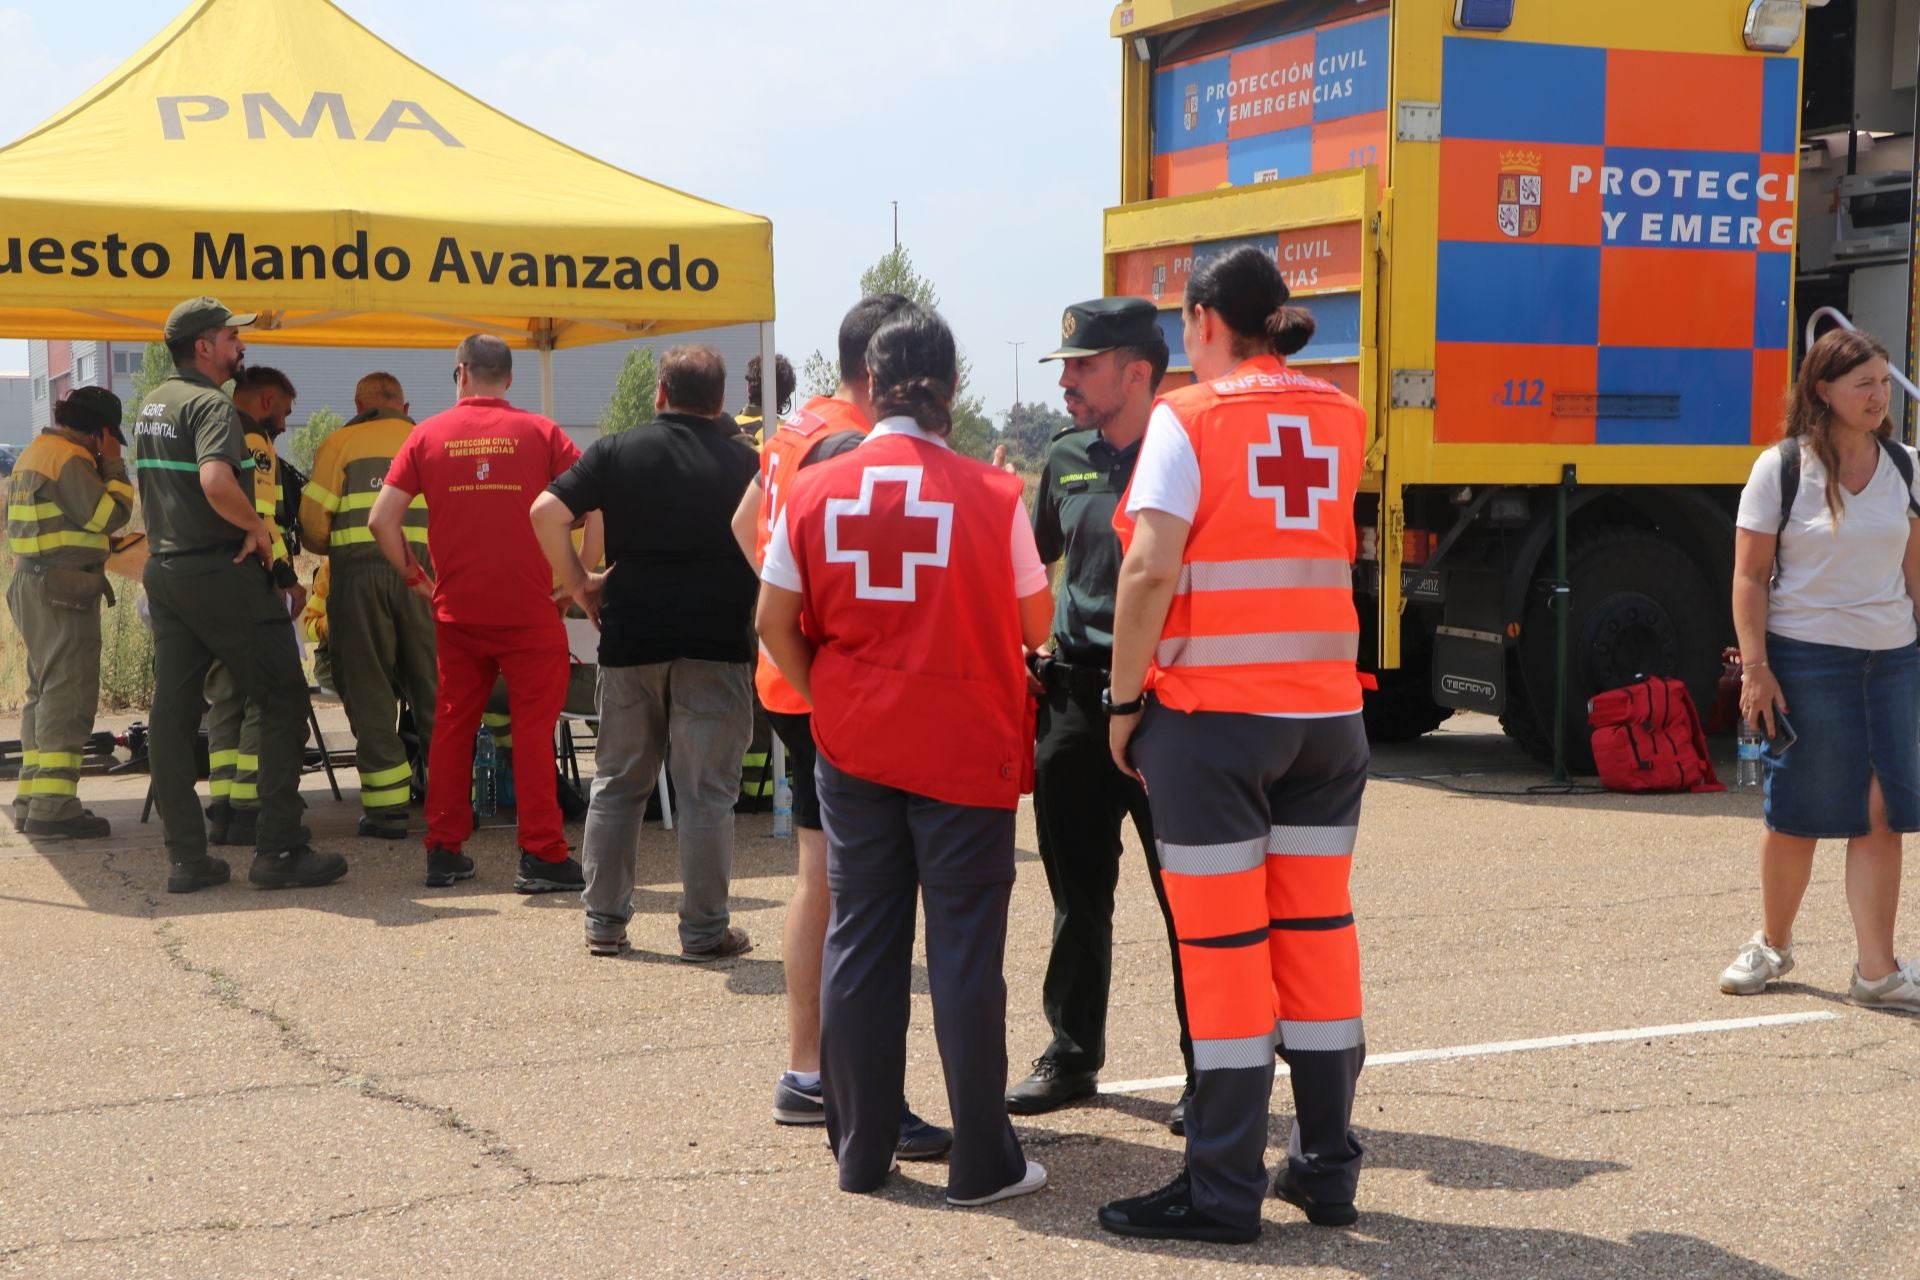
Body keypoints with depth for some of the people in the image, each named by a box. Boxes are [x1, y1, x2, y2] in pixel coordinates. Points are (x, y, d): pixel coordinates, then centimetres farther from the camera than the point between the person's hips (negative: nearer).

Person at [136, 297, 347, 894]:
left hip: (163, 571, 9)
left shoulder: (150, 405, 15)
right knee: (284, 701, -1)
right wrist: (258, 526, -17)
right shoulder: (211, 405, -14)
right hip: (221, 572, -9)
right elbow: (216, 482, -31)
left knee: (171, 710, 6)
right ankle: (278, 849, -3)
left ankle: (187, 857, 8)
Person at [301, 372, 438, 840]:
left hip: (357, 571, -2)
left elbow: (313, 520, 1)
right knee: (433, 688, 10)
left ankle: (387, 807, 3)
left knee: (368, 688, 4)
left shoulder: (341, 442, 7)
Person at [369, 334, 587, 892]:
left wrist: (412, 575, 13)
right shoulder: (539, 432, -1)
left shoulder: (429, 435, 4)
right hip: (528, 609, -2)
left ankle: (444, 851, 16)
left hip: (456, 610, 2)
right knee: (533, 728, 2)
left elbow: (382, 518, 1)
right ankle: (541, 856, 1)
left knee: (452, 726, 12)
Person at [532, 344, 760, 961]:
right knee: (706, 791, 3)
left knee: (617, 783, 13)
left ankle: (604, 922, 18)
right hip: (717, 644, -1)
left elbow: (547, 512, -7)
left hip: (629, 639, 2)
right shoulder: (744, 462, 0)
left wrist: (580, 583, 2)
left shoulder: (616, 452, 1)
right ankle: (704, 930, 6)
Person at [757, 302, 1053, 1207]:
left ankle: (860, 1150, 19)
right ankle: (983, 1163, 9)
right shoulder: (991, 495, -9)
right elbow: (1035, 625, -2)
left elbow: (775, 622, 0)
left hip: (852, 748, 3)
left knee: (859, 941, 12)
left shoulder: (816, 489, -2)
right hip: (965, 748, -3)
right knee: (964, 951, 4)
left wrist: (825, 701, 11)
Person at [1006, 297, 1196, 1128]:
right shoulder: (1067, 459, 11)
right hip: (1074, 695, 6)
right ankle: (1072, 1055, 27)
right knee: (1076, 891, 14)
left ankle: (1209, 1070, 13)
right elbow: (1034, 560, 25)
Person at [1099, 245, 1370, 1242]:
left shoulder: (1188, 417, -6)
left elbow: (1149, 571, -14)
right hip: (1328, 710, 5)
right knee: (1319, 931, 11)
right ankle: (1327, 1168, 19)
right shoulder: (1340, 417, 9)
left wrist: (1123, 701, -6)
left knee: (1221, 944, 0)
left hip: (1211, 712, -5)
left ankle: (1224, 1191, 5)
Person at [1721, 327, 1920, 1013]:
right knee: (1796, 814, 5)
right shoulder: (1780, 469, -5)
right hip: (1805, 659, -4)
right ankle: (1772, 944, 24)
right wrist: (1755, 667, -12)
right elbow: (1749, 577, -6)